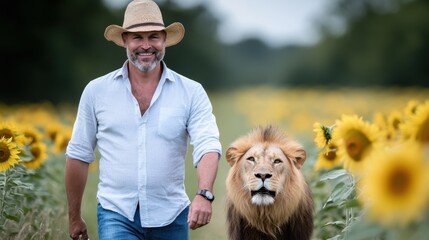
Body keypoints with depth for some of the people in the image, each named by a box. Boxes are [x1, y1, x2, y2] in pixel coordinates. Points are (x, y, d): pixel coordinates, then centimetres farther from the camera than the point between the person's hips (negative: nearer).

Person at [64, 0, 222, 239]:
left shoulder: (191, 92, -2)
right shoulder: (96, 91, 1)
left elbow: (208, 147, -14)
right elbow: (79, 156, 8)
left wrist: (204, 194, -32)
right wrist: (74, 217, 12)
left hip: (170, 217, 1)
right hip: (117, 214, -1)